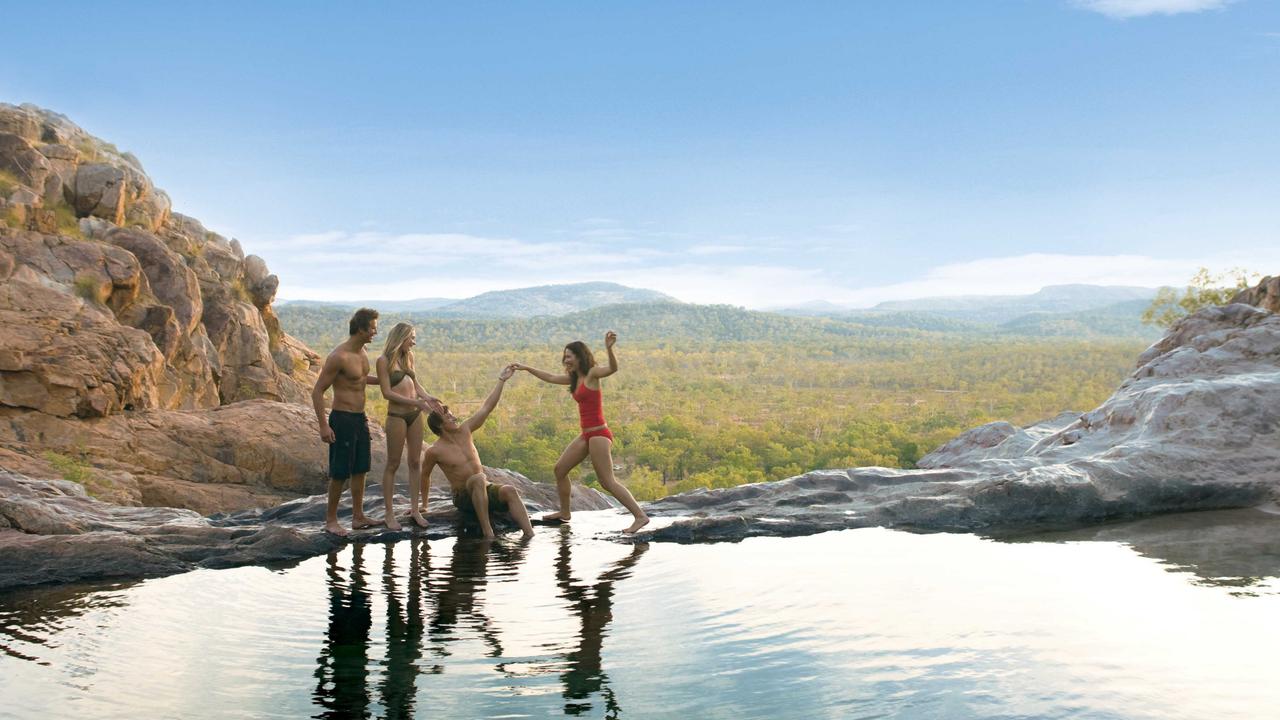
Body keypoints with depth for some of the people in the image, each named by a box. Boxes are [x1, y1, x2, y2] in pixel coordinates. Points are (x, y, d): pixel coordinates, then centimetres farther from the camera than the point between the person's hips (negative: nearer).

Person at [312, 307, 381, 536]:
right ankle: (330, 520, 10)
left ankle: (358, 516, 22)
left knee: (360, 470, 13)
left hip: (359, 418, 8)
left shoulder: (362, 353, 8)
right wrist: (323, 426, -21)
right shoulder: (339, 357, -19)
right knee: (340, 472, -2)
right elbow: (317, 391, -17)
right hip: (342, 419, -8)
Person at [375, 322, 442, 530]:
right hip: (397, 416, -6)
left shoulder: (408, 357, 10)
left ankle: (414, 509, 16)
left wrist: (427, 398, -3)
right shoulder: (384, 360, -9)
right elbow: (387, 392, -13)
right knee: (393, 464, 2)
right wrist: (415, 402, -20)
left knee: (415, 462, 8)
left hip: (415, 414, 6)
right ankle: (389, 513, 10)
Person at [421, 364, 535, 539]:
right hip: (463, 497, -5)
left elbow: (487, 407, 5)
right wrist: (423, 504, 19)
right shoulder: (434, 451, -6)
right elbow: (425, 476, 10)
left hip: (486, 491, 5)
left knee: (509, 491, -28)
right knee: (478, 479, -38)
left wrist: (501, 380, 1)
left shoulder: (464, 430, 6)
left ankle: (530, 535, -43)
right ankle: (488, 533, -46)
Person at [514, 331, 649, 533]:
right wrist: (527, 368, 33)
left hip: (599, 434, -9)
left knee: (607, 481, -13)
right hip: (586, 435, 9)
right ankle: (564, 512, 30)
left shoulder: (592, 374, -10)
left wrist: (609, 348, -49)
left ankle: (640, 516, -11)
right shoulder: (575, 378, 15)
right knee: (560, 469, 15)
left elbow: (613, 368, -30)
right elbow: (550, 378, 29)